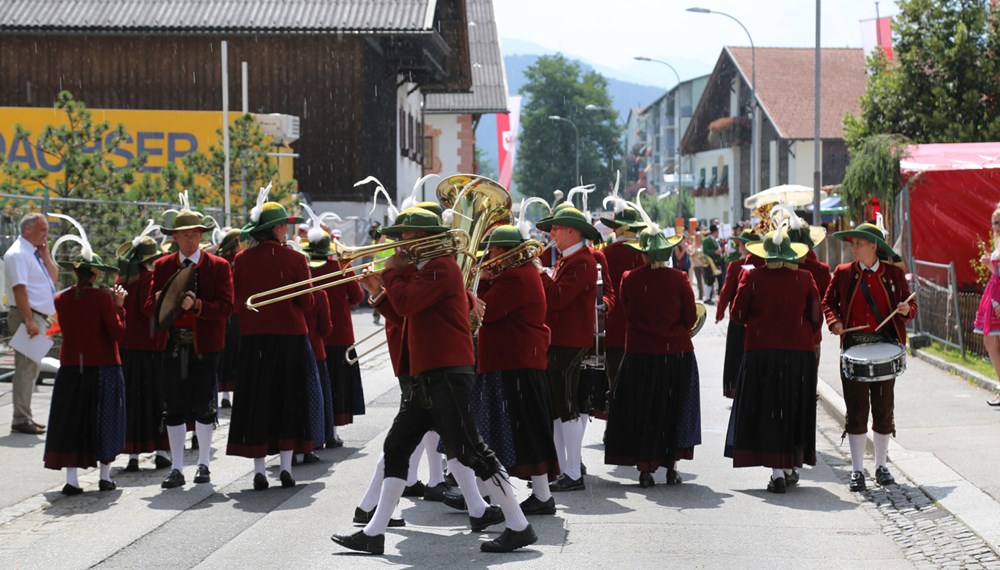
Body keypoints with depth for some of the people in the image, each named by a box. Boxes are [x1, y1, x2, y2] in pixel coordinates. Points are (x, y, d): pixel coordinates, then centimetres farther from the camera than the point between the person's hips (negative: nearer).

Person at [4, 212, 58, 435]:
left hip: (39, 318, 10)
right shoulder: (18, 254, -12)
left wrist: (45, 256, 7)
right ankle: (21, 420, -9)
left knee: (30, 369, 13)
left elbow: (53, 278, 19)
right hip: (27, 316, -10)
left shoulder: (35, 253, 17)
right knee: (26, 368, -10)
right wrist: (29, 321, -25)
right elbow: (19, 289, -20)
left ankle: (25, 417, 20)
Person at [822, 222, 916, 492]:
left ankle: (881, 467, 19)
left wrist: (907, 310, -14)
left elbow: (910, 303, 9)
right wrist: (834, 321, -8)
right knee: (856, 411, -1)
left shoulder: (894, 273, 4)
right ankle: (857, 470, 6)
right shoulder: (843, 273, 4)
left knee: (884, 409, 6)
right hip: (853, 347, 0)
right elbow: (828, 302, 11)